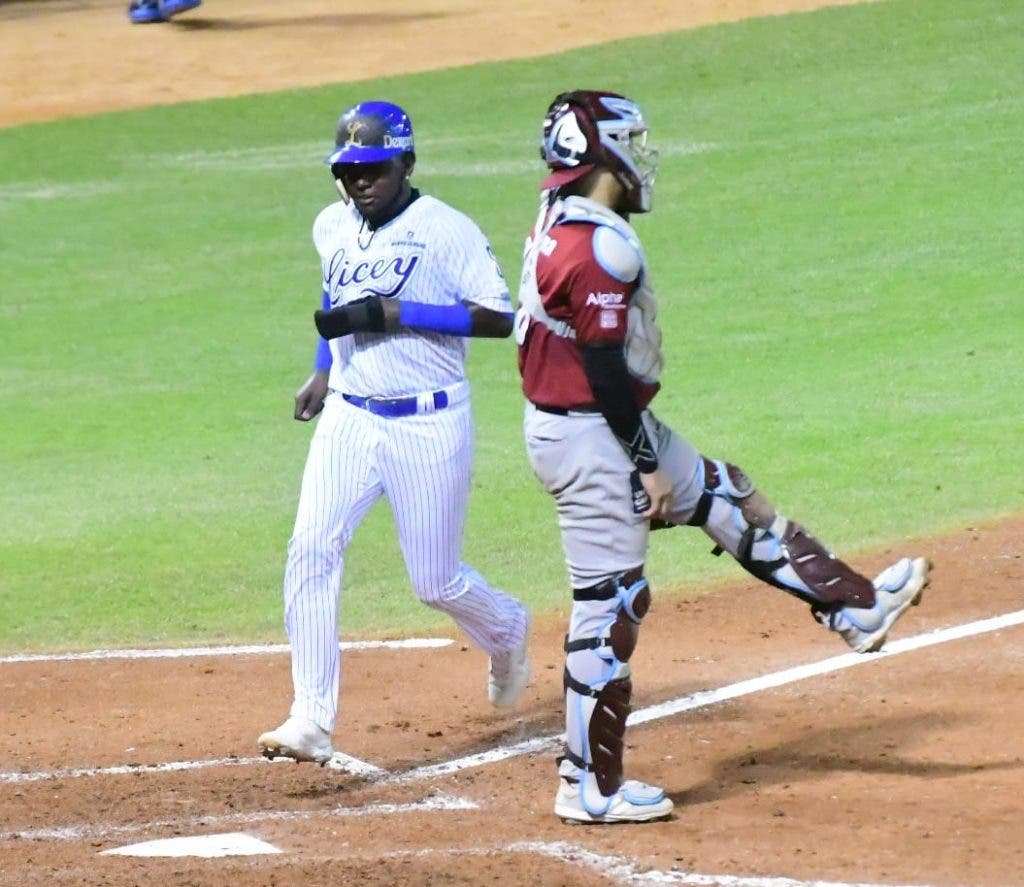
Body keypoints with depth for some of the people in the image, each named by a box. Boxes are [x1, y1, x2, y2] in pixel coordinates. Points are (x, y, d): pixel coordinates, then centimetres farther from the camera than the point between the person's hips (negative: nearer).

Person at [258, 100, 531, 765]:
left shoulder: (447, 230, -12)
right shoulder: (332, 228, 8)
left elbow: (500, 317, -18)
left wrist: (394, 314, -23)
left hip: (430, 424, -5)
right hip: (349, 418, 5)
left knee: (436, 580, 4)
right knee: (311, 552, -13)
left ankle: (505, 631, 40)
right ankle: (311, 722, -14)